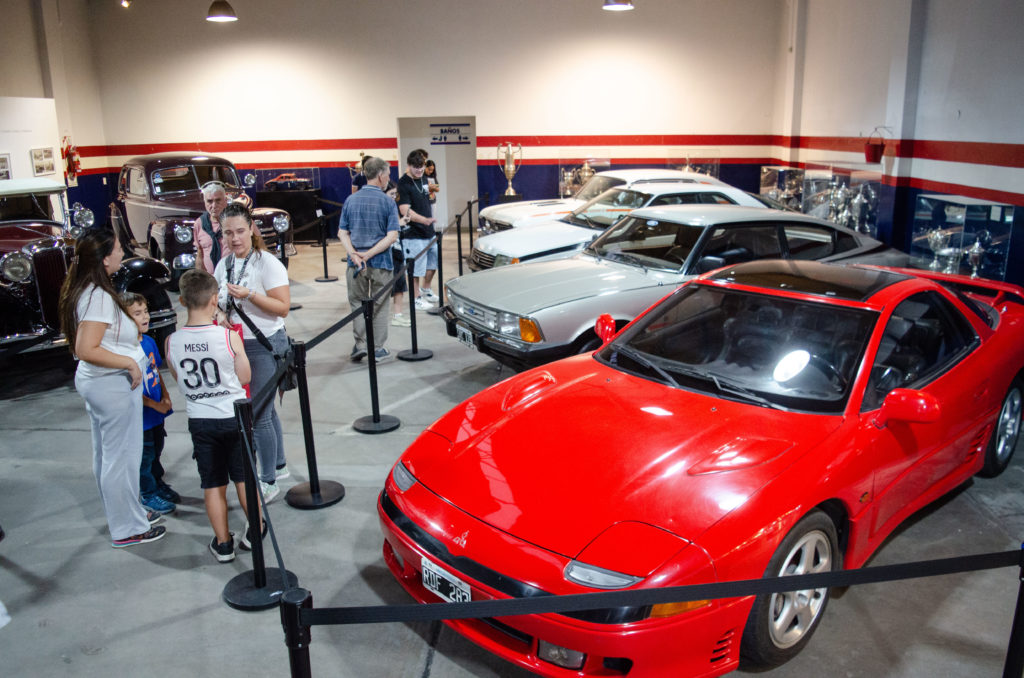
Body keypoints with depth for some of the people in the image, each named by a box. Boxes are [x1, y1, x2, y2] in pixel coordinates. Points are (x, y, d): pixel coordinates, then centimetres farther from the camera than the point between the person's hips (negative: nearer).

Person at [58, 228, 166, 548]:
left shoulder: (84, 291, 8)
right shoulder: (99, 297, -22)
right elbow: (85, 350, -27)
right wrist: (129, 362, -20)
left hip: (97, 383, 10)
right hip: (113, 384, -10)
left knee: (106, 454, 20)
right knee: (122, 456, 2)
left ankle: (125, 513, 37)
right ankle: (128, 529, 14)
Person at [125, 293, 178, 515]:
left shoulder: (149, 341, 2)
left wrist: (165, 396, 1)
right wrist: (155, 405, -18)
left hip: (157, 412, 7)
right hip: (141, 415, -7)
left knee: (156, 451, 23)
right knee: (145, 456, 9)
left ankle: (159, 485, 41)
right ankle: (148, 495, 25)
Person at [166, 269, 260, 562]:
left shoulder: (172, 342, -8)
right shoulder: (229, 337, -17)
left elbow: (180, 379, 7)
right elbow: (245, 377, -5)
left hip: (199, 420, 2)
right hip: (234, 416, -2)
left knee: (212, 485, 13)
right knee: (244, 477, 16)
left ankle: (223, 543, 21)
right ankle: (254, 531, 29)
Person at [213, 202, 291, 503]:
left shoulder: (267, 264, -13)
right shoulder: (224, 265, 9)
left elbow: (283, 307, -18)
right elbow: (216, 302, 23)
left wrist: (249, 295, -28)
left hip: (264, 345, -7)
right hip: (236, 345, 7)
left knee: (259, 415, -5)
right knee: (265, 409, 18)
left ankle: (268, 481, 8)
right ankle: (279, 465, 33)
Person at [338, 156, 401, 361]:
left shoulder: (351, 200, 4)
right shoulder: (387, 202, -6)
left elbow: (342, 233, -1)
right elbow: (392, 236, -15)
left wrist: (355, 254, -11)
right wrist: (369, 254, -15)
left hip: (355, 263, 3)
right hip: (381, 263, -2)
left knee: (358, 303, 15)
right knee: (380, 305, 10)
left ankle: (359, 345, 7)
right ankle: (377, 349, 14)